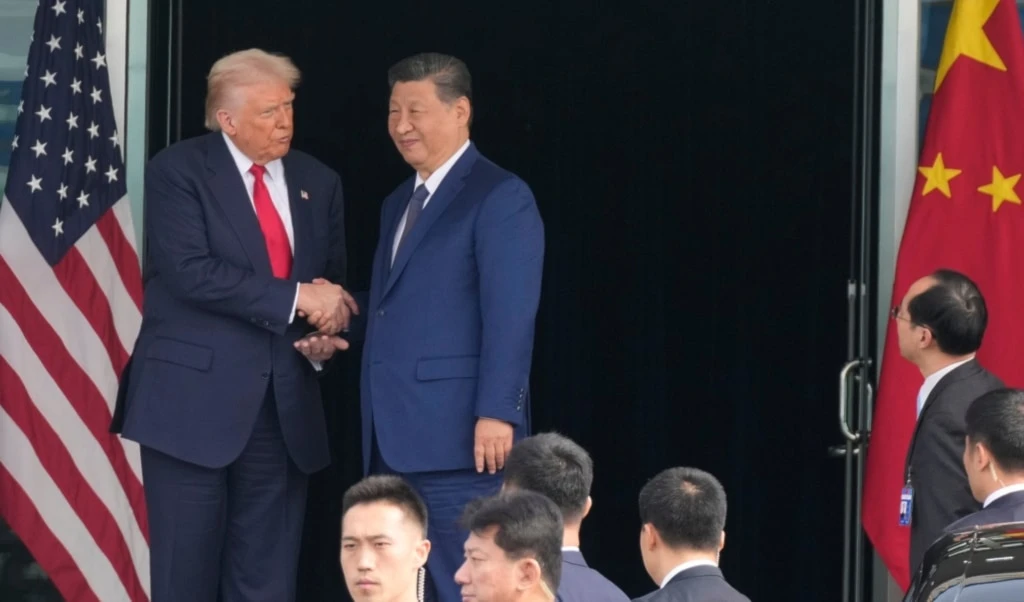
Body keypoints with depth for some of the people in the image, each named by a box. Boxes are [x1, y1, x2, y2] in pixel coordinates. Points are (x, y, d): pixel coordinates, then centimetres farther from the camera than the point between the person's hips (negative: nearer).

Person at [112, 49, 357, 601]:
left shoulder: (318, 182, 13)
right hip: (195, 398, -5)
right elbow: (191, 272, -17)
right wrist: (296, 297, -17)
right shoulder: (177, 171, -4)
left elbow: (334, 283, 20)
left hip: (284, 405, 5)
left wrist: (325, 334, -3)